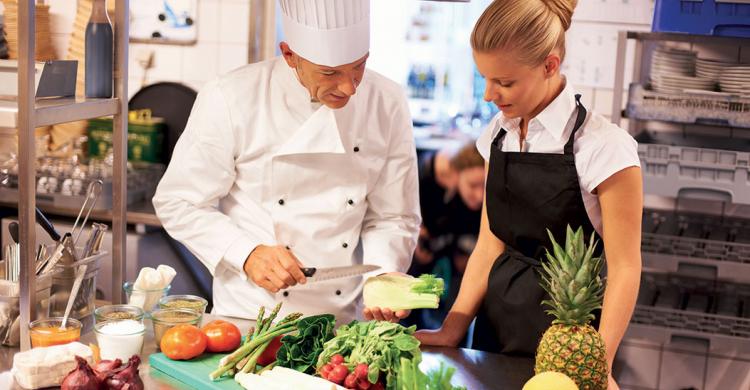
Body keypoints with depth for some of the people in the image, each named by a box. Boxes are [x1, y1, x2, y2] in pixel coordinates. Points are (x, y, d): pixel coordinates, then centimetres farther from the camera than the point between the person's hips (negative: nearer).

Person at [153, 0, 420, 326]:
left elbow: (393, 217, 2)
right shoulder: (230, 100, -13)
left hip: (343, 322, 3)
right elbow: (179, 203, -5)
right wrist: (247, 254, -18)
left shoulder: (388, 105, -6)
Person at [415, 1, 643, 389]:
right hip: (496, 321, 6)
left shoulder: (603, 146, -17)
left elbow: (624, 268, -15)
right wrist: (452, 330, -2)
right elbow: (490, 244, 5)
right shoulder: (497, 135, 1)